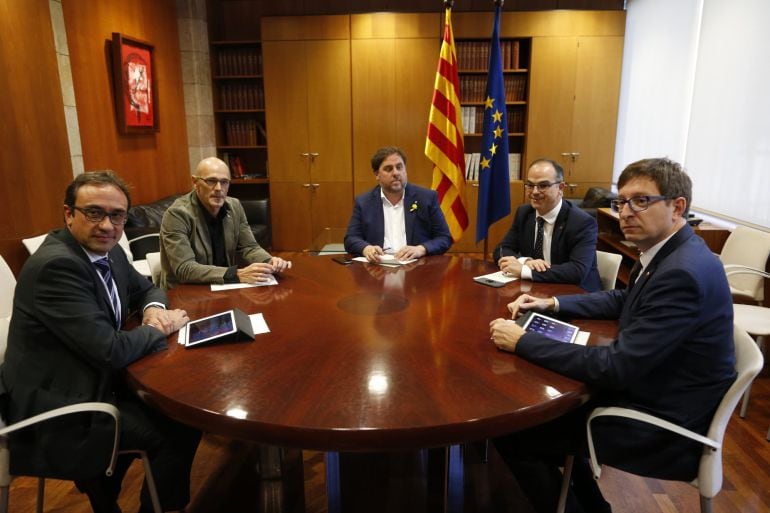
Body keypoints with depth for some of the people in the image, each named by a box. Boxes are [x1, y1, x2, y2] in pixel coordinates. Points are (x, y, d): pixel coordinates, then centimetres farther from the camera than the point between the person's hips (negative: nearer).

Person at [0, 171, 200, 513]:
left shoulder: (108, 252, 0)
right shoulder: (56, 265, -26)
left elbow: (145, 288, 18)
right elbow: (111, 350, -30)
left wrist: (153, 309, -5)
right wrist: (163, 327, -13)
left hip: (93, 381, 9)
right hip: (55, 411, -9)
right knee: (180, 429, -11)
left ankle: (99, 480, 29)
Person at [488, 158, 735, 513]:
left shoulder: (683, 272, -28)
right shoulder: (667, 252, 1)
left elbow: (616, 367, -29)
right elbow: (623, 300, 19)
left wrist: (522, 342, -24)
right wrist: (553, 304, 7)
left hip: (664, 427, -9)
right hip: (646, 389, 9)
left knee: (511, 433, -7)